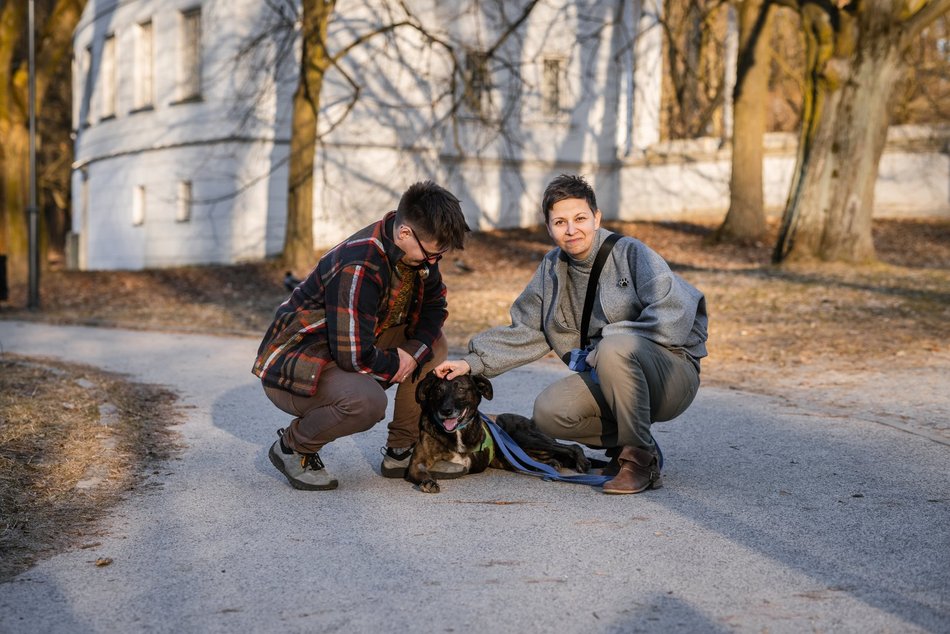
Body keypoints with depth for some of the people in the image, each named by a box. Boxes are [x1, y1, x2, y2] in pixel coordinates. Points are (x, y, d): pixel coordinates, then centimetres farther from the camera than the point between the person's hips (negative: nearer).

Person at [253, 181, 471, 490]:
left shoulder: (417, 249, -5)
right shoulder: (359, 268, -32)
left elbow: (434, 304, 11)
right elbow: (353, 356, -32)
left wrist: (415, 353, -8)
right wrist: (396, 363, -12)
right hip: (292, 369, -9)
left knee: (433, 344, 1)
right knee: (367, 401, -36)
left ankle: (402, 452, 7)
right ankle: (293, 446, -8)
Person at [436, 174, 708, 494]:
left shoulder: (631, 253, -10)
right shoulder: (552, 269, 8)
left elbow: (673, 315, -21)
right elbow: (526, 333, 11)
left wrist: (611, 338, -23)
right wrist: (474, 362, 0)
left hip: (673, 372, -5)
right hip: (605, 377, 6)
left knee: (614, 347, -36)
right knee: (548, 410, -20)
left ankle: (641, 458, -20)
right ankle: (624, 442, 5)